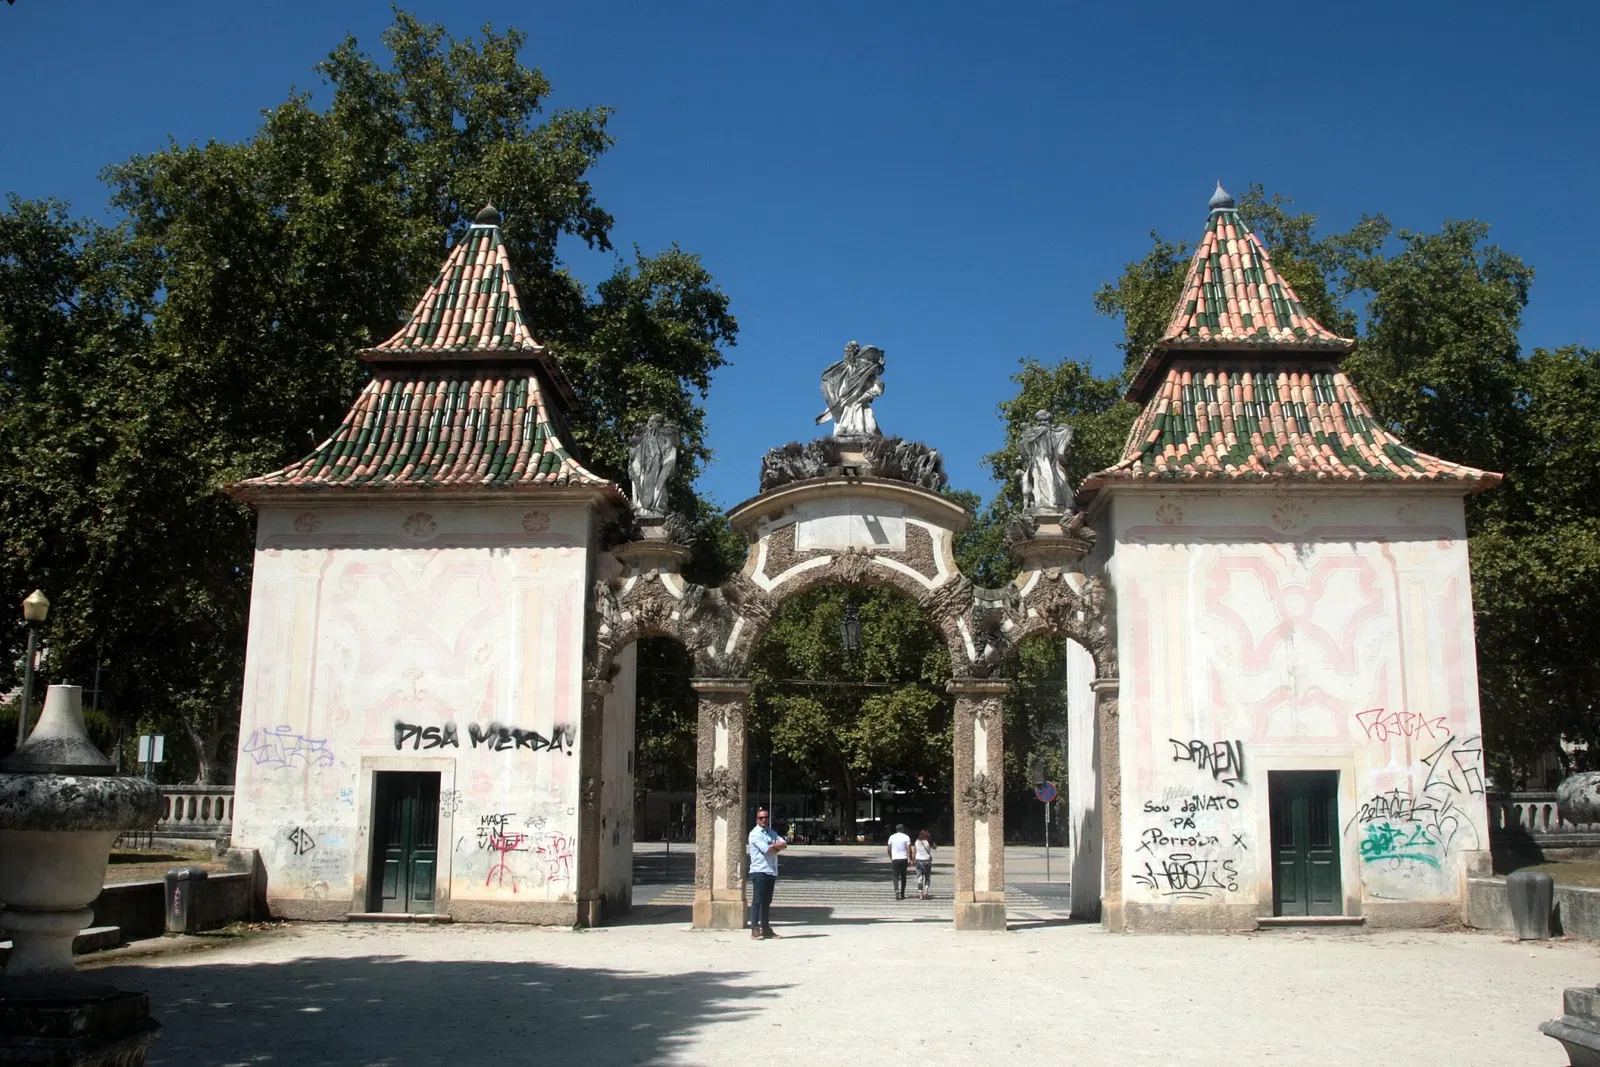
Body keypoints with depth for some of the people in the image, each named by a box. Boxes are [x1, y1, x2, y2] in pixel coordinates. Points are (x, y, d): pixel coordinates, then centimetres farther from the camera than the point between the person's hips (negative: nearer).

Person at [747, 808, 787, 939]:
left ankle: (766, 928, 17)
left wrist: (773, 846, -11)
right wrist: (777, 848, 0)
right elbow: (768, 850, -18)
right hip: (759, 871, -8)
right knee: (757, 901, -6)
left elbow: (784, 844, 5)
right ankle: (755, 930, -5)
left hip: (771, 872, 8)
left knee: (767, 902, 12)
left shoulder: (771, 832, 17)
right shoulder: (755, 834, -8)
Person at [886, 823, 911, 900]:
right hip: (904, 859, -1)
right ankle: (902, 894, 15)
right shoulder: (906, 837, -2)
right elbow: (909, 849, -9)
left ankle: (897, 891, -21)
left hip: (895, 859, 1)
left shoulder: (892, 837, 4)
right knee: (903, 877, 12)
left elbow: (889, 849, 6)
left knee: (896, 877, 2)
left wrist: (891, 858, 19)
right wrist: (909, 859, -2)